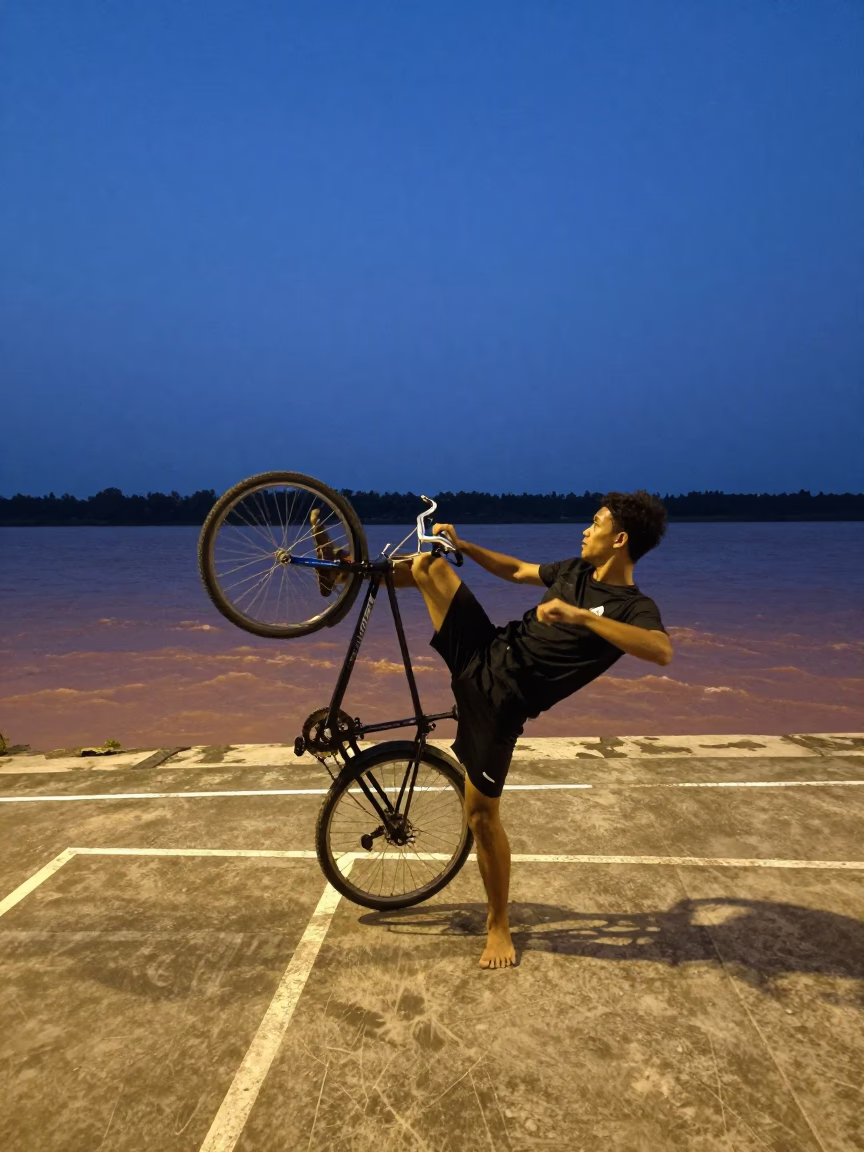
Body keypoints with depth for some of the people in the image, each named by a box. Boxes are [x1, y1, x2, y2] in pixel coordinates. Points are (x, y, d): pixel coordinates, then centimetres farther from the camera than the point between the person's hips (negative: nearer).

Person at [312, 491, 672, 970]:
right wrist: (462, 546, 16)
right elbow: (517, 570, 24)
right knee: (428, 563, 1)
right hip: (484, 653, 7)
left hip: (500, 699, -6)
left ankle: (498, 924, 25)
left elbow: (661, 650, -35)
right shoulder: (575, 569, 9)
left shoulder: (634, 608, -13)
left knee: (481, 813, 0)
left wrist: (580, 615, -40)